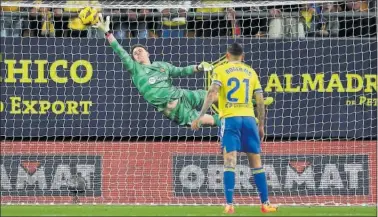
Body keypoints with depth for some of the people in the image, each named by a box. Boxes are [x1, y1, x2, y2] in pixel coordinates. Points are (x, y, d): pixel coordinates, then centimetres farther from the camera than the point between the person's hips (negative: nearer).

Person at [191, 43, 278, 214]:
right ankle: (265, 204, 11)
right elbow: (260, 101, 12)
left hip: (229, 118, -2)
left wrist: (200, 117, -10)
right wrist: (261, 125, 19)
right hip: (249, 118, 2)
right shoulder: (251, 72, 15)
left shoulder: (220, 70, 5)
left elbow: (212, 94, -9)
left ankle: (229, 205, -17)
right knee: (256, 162, 9)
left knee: (230, 161, -8)